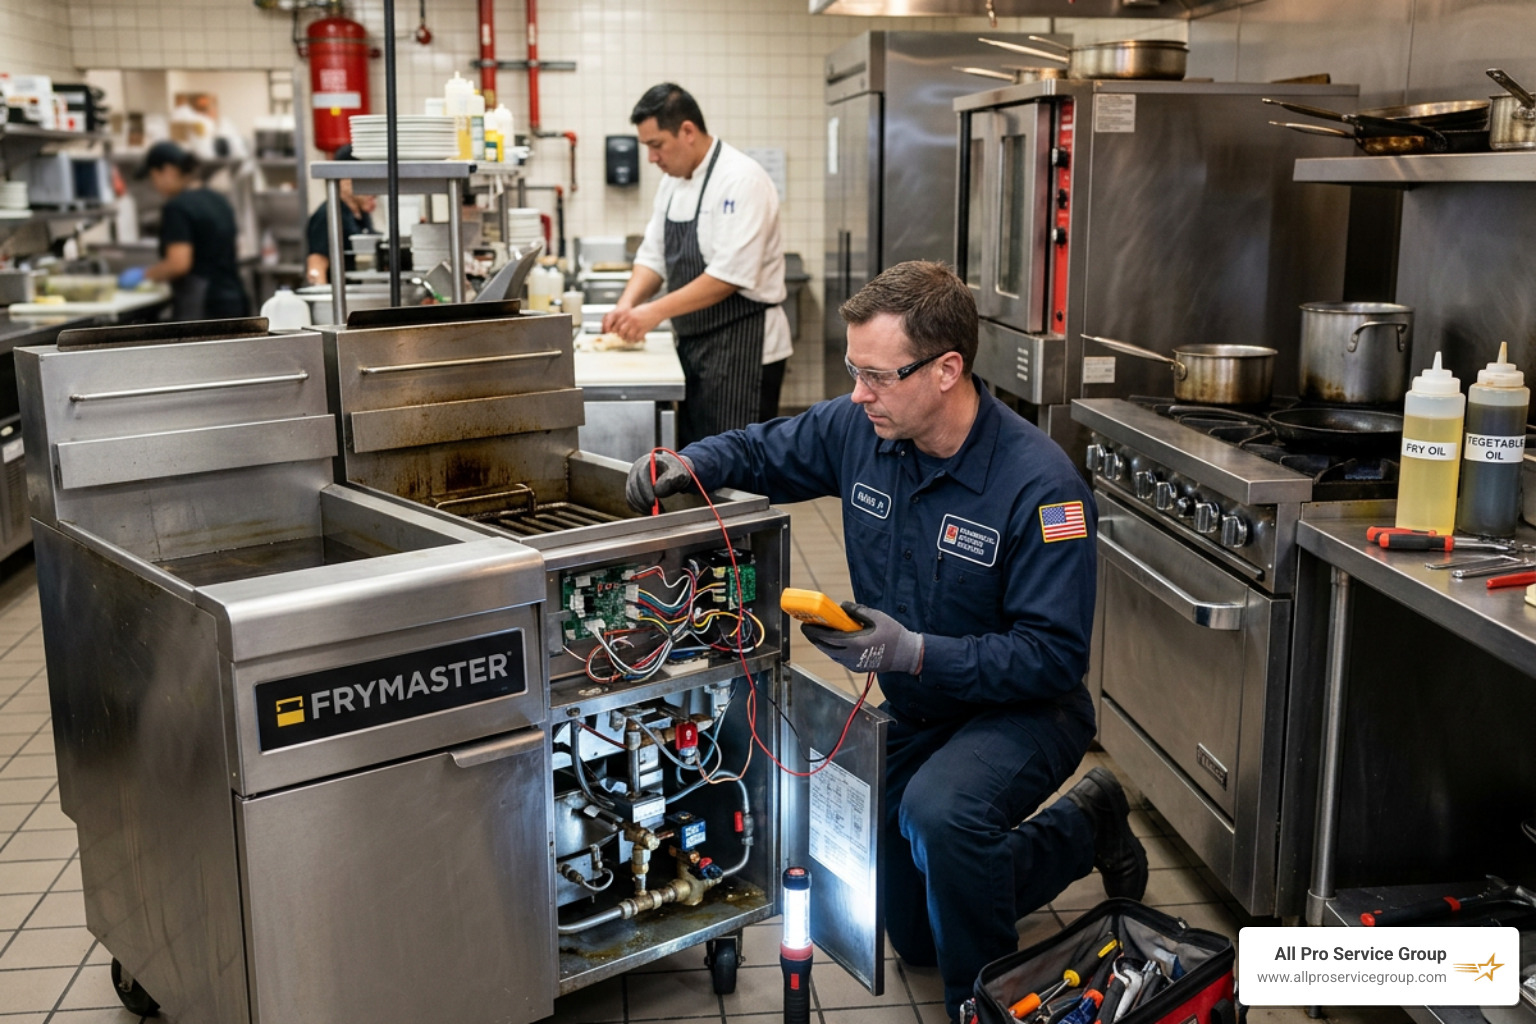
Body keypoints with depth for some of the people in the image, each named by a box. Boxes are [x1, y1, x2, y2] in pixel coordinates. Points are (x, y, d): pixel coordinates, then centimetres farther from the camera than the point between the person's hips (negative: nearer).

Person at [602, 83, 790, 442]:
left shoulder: (741, 181, -17)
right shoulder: (674, 181, 11)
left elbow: (729, 276, -23)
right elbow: (654, 256, 13)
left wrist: (657, 311, -22)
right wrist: (628, 304, -5)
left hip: (743, 344, -9)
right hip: (694, 342, 9)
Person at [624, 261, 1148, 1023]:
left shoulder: (1040, 486, -28)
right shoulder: (859, 428, -11)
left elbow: (1055, 653, -28)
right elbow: (768, 450, 8)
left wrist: (918, 653, -37)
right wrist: (693, 464, -13)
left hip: (1022, 709, -7)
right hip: (914, 714, 7)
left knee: (938, 813, -40)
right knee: (914, 940, 16)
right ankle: (1083, 831, 35)